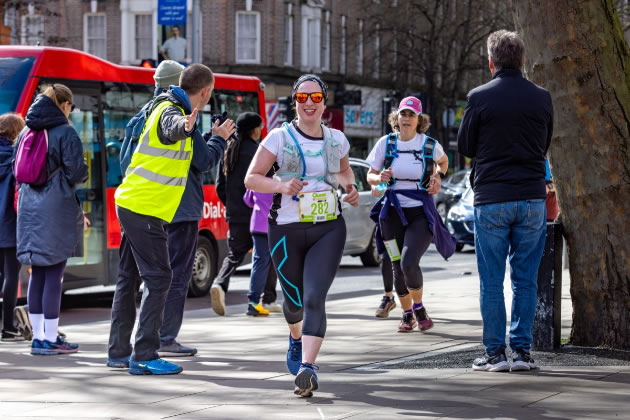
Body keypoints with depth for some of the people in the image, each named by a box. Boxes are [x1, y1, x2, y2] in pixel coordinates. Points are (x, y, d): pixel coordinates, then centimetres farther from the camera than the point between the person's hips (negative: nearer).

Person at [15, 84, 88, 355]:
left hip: (29, 208, 7)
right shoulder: (65, 133, -8)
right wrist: (84, 174, 8)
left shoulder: (26, 133, 13)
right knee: (54, 274, -3)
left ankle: (38, 337, 14)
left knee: (37, 274, 11)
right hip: (57, 208, -7)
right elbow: (76, 173, -12)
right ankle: (50, 339, -2)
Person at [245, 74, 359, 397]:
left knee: (315, 298, -16)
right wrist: (281, 185, -21)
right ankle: (296, 338, 49)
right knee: (295, 299, 13)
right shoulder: (279, 138, -3)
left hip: (328, 229, 1)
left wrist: (350, 186, 6)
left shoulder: (336, 139, 7)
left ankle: (306, 367, -26)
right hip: (287, 231, -1)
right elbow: (251, 178, -3)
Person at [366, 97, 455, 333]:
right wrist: (380, 178, -15)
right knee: (397, 266, 5)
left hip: (421, 212, -2)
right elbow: (370, 176, 6)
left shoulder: (429, 145, -3)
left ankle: (418, 307, 7)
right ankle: (407, 315, 25)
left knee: (409, 262, -19)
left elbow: (443, 161, 21)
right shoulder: (386, 143, -1)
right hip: (393, 211, 2)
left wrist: (438, 176, 4)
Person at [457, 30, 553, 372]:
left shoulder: (479, 97, -6)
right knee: (525, 278, 8)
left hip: (491, 199, -2)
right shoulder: (542, 98, 2)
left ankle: (495, 353, 4)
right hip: (532, 196, 2)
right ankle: (521, 351, 7)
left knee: (491, 280, 4)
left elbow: (464, 147, 4)